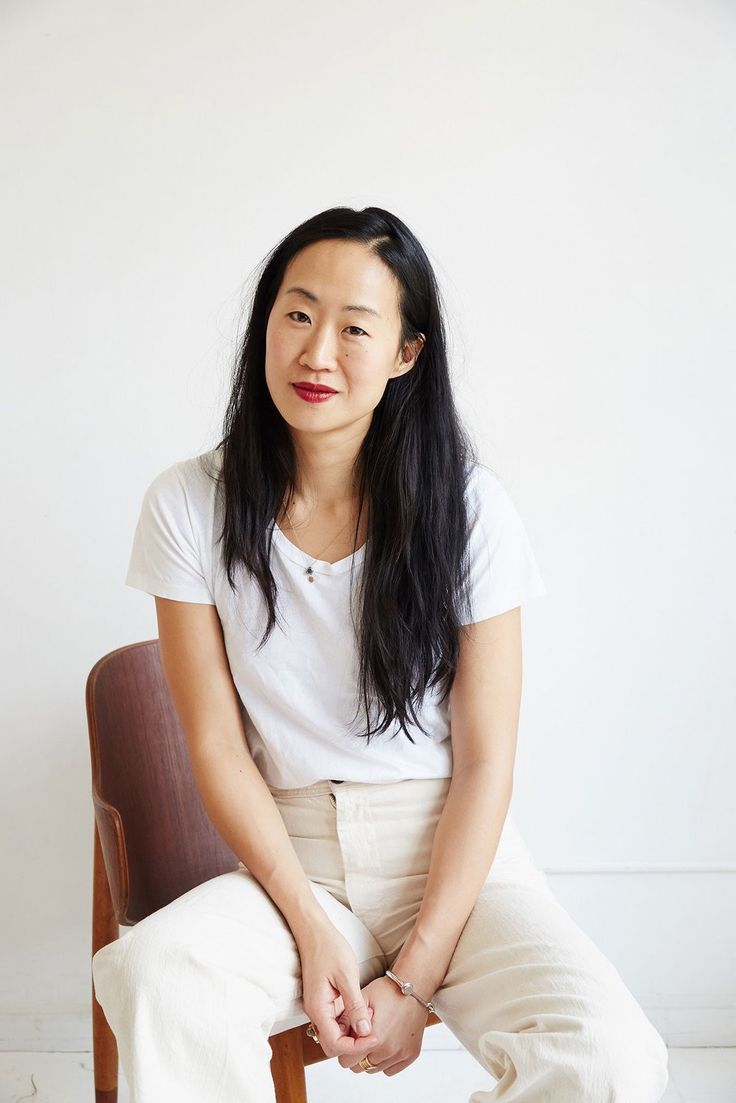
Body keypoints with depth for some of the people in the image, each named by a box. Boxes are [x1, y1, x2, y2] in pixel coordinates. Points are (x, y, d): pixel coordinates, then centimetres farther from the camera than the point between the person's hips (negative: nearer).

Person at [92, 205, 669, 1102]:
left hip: (454, 858, 0)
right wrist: (312, 929, -13)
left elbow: (485, 762, -6)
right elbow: (217, 744, -3)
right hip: (288, 859, 0)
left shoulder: (469, 510, -6)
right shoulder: (189, 505, -3)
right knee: (154, 978, -33)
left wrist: (412, 979, -12)